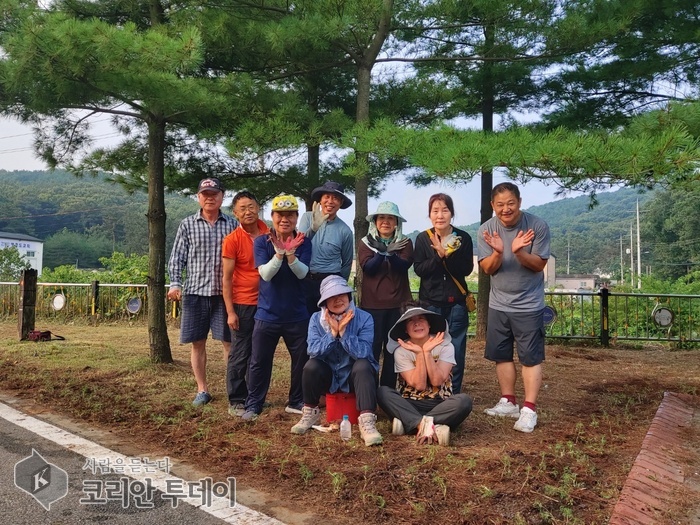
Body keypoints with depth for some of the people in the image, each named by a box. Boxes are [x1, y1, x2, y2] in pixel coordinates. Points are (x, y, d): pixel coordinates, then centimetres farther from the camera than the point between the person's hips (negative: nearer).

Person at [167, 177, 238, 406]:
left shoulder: (232, 224, 5)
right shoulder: (188, 224, 5)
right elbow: (177, 257, 5)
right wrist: (175, 283, -8)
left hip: (225, 292, -1)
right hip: (195, 292, 1)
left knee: (229, 341, 3)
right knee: (198, 343, 7)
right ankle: (202, 390, 20)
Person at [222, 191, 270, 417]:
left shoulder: (267, 231, 2)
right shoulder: (232, 240, -10)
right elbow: (227, 278, -9)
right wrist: (230, 312, -13)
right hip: (243, 304, -5)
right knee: (240, 354, 2)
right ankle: (236, 401, 14)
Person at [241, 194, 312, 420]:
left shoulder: (303, 242, -1)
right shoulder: (261, 242, -4)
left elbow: (302, 273, -14)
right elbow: (266, 273, -15)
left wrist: (290, 253, -31)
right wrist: (279, 252, -31)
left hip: (297, 314, 2)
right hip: (267, 313, -1)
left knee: (301, 359, 10)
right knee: (259, 361, 5)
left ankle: (296, 401, 27)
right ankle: (253, 404, 18)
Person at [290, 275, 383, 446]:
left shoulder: (364, 318, -13)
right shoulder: (316, 319, -7)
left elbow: (362, 353, -24)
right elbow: (313, 351, -18)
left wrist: (343, 331, -32)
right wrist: (333, 333, -29)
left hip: (356, 375, -2)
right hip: (329, 376, 2)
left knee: (363, 365, -33)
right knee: (311, 365, -28)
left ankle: (367, 421, -38)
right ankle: (310, 413, -5)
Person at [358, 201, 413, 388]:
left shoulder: (405, 243, 7)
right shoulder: (366, 243, 6)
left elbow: (404, 265, -11)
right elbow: (367, 267, -10)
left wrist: (389, 253, -31)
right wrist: (382, 253, -29)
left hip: (397, 303, 1)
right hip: (372, 303, -1)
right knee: (371, 348, 0)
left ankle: (389, 389, 16)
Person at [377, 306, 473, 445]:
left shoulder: (445, 346, -4)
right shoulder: (401, 351, -4)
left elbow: (436, 381, -16)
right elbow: (419, 385, -14)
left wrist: (427, 352, -21)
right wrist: (419, 353, -21)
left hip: (440, 405, 0)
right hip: (410, 406, 0)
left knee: (464, 401, -32)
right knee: (382, 392, -27)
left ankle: (408, 423, -32)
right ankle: (431, 425, -37)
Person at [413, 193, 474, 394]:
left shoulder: (463, 238, 1)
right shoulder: (423, 238, 2)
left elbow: (467, 269, -7)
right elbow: (419, 269, -5)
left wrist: (446, 255, -20)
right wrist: (438, 256, -19)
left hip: (456, 302, 0)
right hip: (430, 302, 0)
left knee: (456, 350, 2)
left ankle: (454, 394, 15)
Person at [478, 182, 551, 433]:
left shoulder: (537, 226, -13)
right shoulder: (486, 230, -6)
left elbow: (539, 265, -11)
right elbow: (488, 269, -6)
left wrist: (519, 252, -29)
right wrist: (498, 252, -27)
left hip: (528, 305, -4)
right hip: (498, 304, 4)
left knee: (531, 357, -1)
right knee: (502, 355, 12)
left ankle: (529, 409, 5)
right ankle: (508, 402, 26)